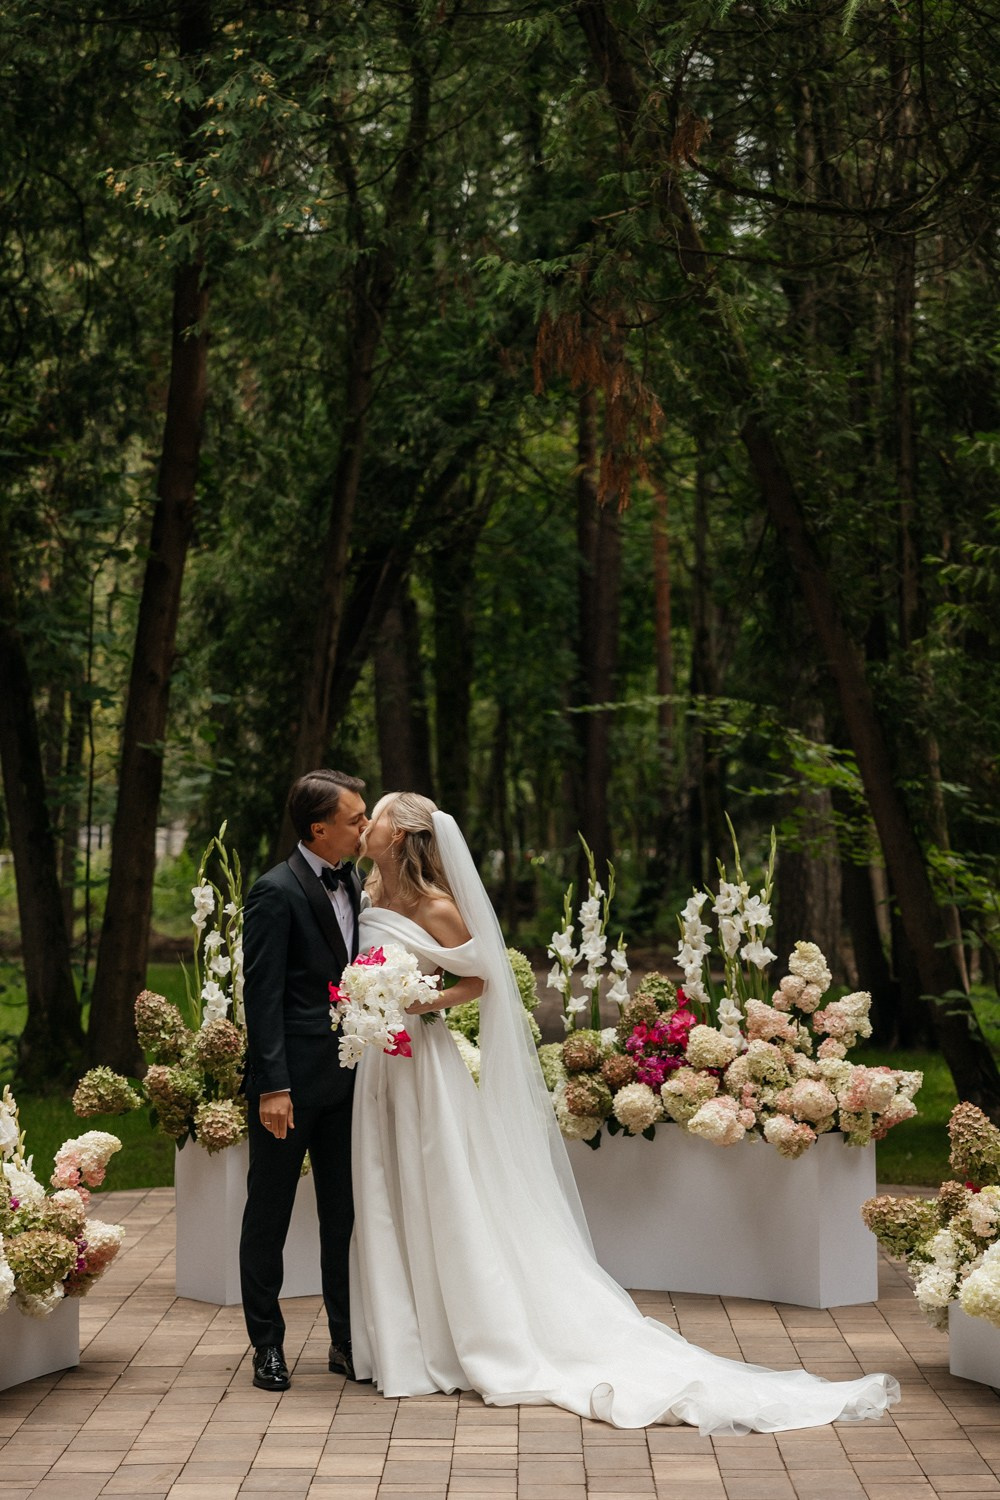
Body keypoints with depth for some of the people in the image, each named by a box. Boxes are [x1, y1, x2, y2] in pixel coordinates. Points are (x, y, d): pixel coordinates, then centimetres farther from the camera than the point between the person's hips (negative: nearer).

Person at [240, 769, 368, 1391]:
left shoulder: (354, 884, 9)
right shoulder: (277, 892, -13)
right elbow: (262, 995, -15)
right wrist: (273, 1086, -19)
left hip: (345, 1080, 7)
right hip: (291, 1082, -7)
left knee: (345, 1213, 12)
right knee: (270, 1216, 6)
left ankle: (348, 1339, 22)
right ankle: (268, 1345, 15)